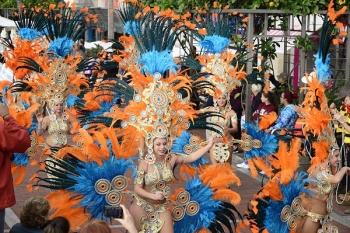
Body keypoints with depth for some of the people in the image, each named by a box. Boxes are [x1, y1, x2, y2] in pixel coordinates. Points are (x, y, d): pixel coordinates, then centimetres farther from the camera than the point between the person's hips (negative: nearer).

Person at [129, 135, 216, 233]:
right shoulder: (145, 163, -16)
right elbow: (137, 188, -14)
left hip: (162, 207, 3)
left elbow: (190, 158, 2)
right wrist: (153, 196, -28)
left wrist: (209, 146, -5)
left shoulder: (171, 159, -5)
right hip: (142, 207, -3)